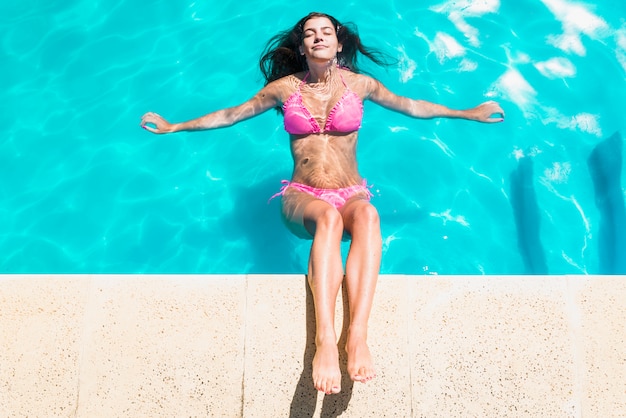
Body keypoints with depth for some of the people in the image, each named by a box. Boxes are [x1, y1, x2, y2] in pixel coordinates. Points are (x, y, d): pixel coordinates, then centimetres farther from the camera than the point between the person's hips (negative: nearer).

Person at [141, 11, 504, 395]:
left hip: (351, 195, 1)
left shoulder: (358, 84, 10)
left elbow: (412, 106, 21)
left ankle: (358, 335, -52)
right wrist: (173, 127, 22)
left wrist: (469, 114, 26)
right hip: (302, 199, -1)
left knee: (366, 215, -39)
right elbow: (231, 115, 19)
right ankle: (325, 341, -53)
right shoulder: (285, 87, 8)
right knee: (329, 217, -40)